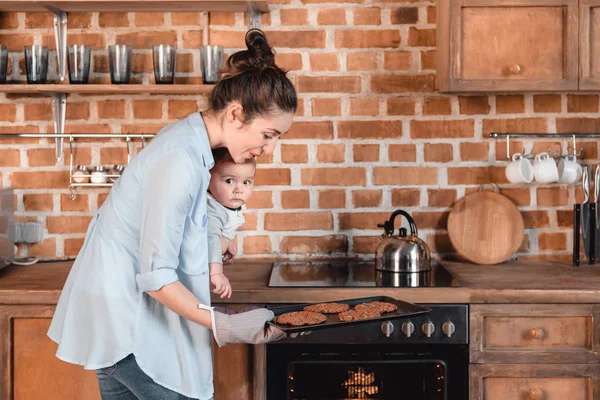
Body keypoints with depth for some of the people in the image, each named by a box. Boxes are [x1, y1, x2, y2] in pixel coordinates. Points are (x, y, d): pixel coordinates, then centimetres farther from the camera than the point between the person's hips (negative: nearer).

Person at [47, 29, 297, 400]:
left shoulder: (189, 136, 3)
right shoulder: (182, 161, -26)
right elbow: (156, 277, -25)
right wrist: (221, 326, -29)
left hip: (117, 306, 10)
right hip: (120, 312, -10)